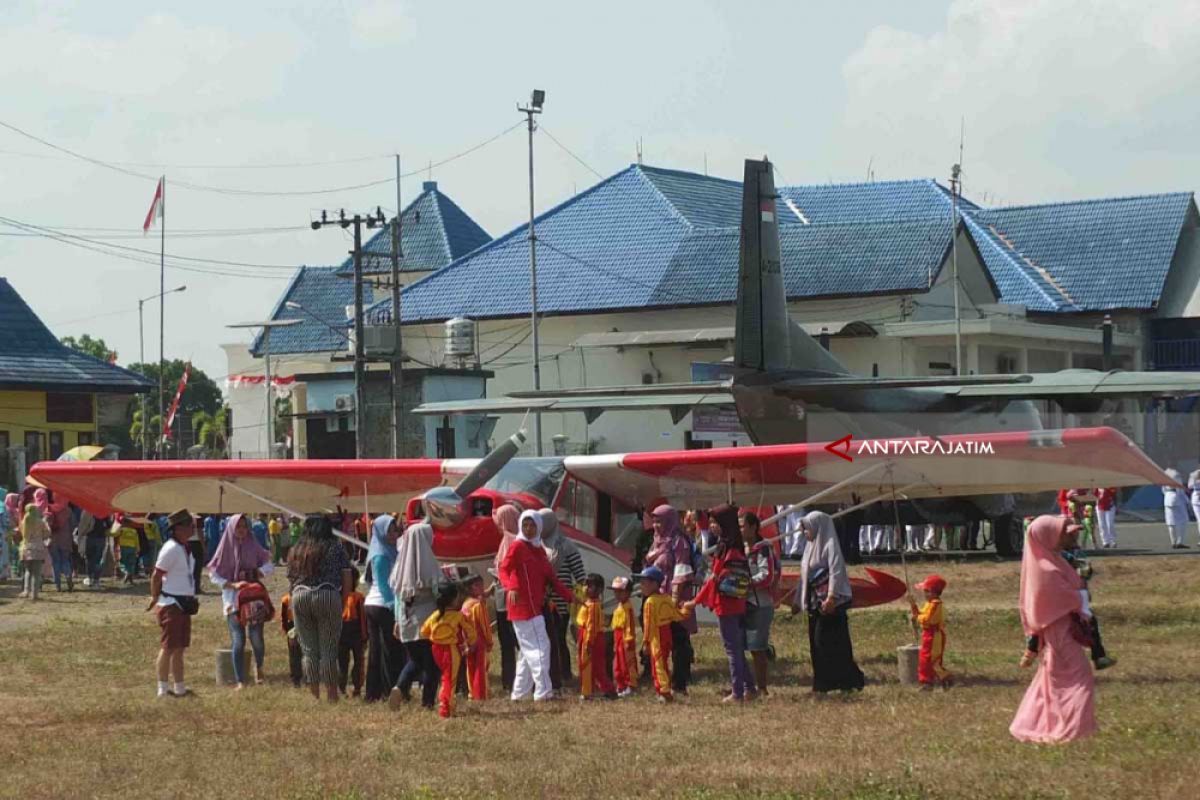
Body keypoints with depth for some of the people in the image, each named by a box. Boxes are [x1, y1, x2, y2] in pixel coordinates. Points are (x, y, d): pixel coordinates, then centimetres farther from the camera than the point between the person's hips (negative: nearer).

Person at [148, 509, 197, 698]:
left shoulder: (184, 548, 13)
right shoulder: (171, 549, -17)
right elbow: (156, 576, -16)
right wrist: (155, 598, -11)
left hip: (184, 604, 9)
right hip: (171, 604, -9)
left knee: (179, 647, 12)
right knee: (168, 647, -6)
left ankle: (179, 687, 17)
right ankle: (163, 688, -2)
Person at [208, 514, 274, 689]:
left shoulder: (253, 547, 4)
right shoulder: (226, 549, 0)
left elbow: (269, 565, 7)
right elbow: (214, 575, -1)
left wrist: (257, 573, -12)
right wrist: (233, 585, -13)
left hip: (254, 598, 1)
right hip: (233, 600, -1)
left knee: (256, 637, -7)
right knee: (238, 641, -7)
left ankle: (258, 668, 24)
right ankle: (240, 681, -1)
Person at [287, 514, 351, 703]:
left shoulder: (296, 551, 16)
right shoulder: (335, 548, 6)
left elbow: (291, 579, 18)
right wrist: (345, 599, 18)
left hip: (299, 597, 3)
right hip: (328, 597, -3)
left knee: (308, 650, 8)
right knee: (328, 650, 1)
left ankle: (314, 695, 8)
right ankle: (332, 696, 2)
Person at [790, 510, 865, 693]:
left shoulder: (829, 546, -9)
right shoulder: (811, 547, 17)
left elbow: (836, 572, -20)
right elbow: (805, 576, 22)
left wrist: (831, 598, -29)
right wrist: (798, 601, 22)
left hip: (830, 604, -9)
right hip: (815, 602, 9)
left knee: (830, 643, -10)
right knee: (816, 644, 8)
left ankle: (849, 682, -7)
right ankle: (822, 684, 12)